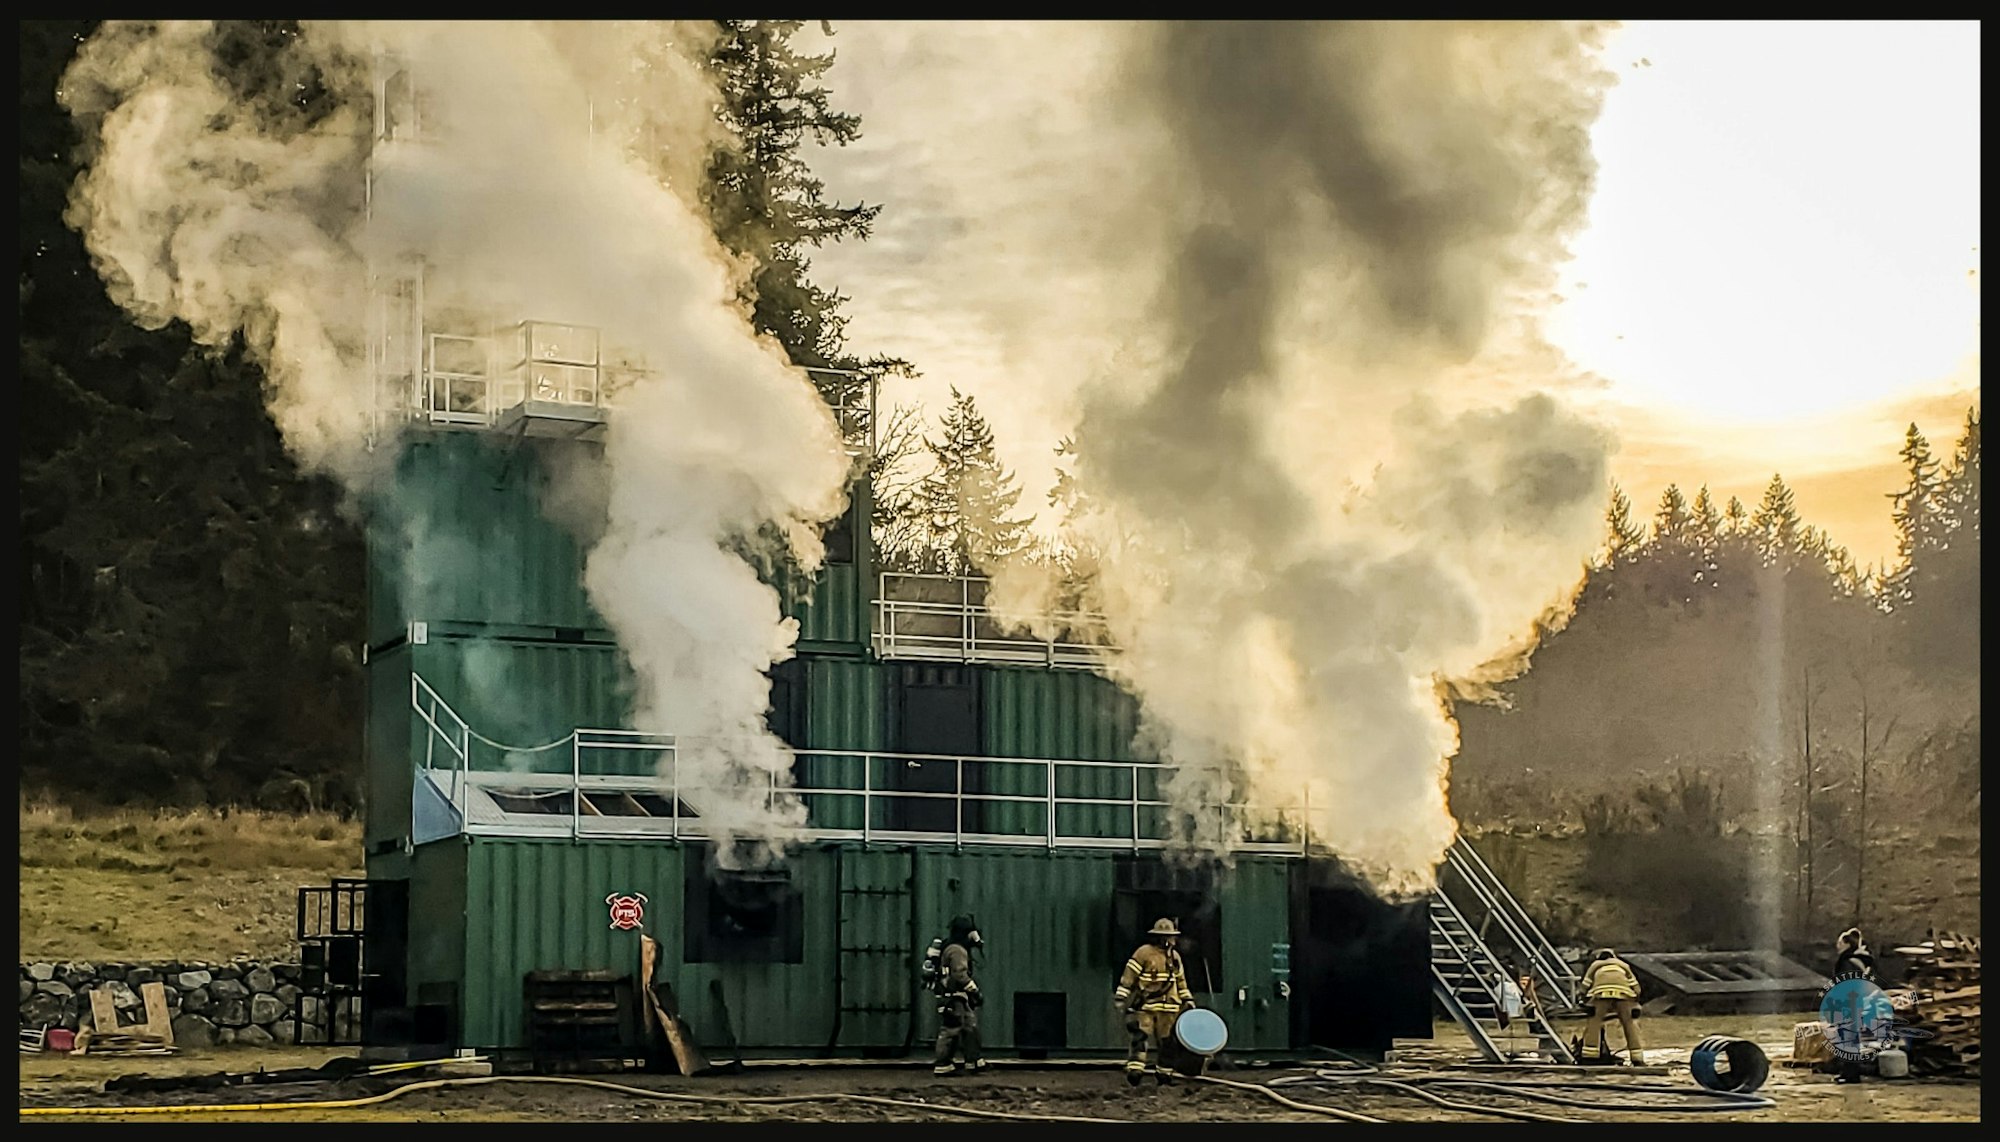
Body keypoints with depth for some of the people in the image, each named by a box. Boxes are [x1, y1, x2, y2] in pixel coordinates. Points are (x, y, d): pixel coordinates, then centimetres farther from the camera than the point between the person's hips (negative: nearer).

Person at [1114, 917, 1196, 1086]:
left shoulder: (1174, 956, 15)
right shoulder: (1144, 953, -6)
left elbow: (1181, 981, 26)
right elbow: (1128, 977, -7)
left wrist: (1188, 1001, 22)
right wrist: (1120, 999, -11)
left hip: (1168, 1009, 6)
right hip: (1145, 1007, -6)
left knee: (1165, 1040, 7)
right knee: (1142, 1037, -14)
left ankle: (1163, 1072, 13)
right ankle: (1134, 1070, -16)